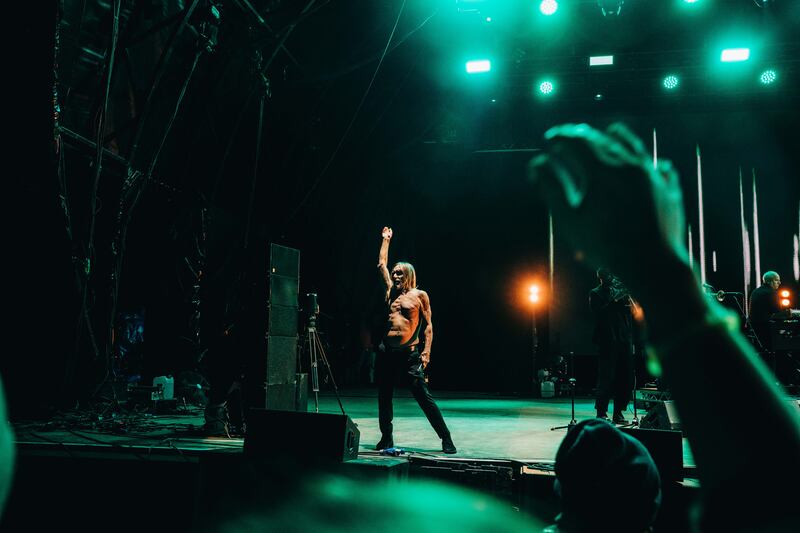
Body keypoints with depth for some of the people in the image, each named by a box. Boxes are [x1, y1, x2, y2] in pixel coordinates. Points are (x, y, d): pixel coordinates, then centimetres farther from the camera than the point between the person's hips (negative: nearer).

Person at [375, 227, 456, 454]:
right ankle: (386, 438, 21)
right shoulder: (391, 291, 14)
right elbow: (381, 264, 22)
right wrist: (386, 239, 27)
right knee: (384, 397, 8)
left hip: (409, 354, -6)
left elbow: (428, 325, -1)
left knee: (424, 397, -8)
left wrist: (426, 352, -10)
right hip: (387, 352, 6)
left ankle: (446, 439, -2)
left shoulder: (419, 295, 1)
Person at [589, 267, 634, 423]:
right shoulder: (596, 293, 4)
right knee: (606, 377, -6)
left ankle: (618, 412, 12)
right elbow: (598, 313, -11)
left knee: (625, 378, 3)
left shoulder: (621, 290, 17)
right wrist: (614, 302, -16)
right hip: (607, 341, -5)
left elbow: (630, 315, 16)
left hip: (624, 339, 5)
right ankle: (601, 413, 0)